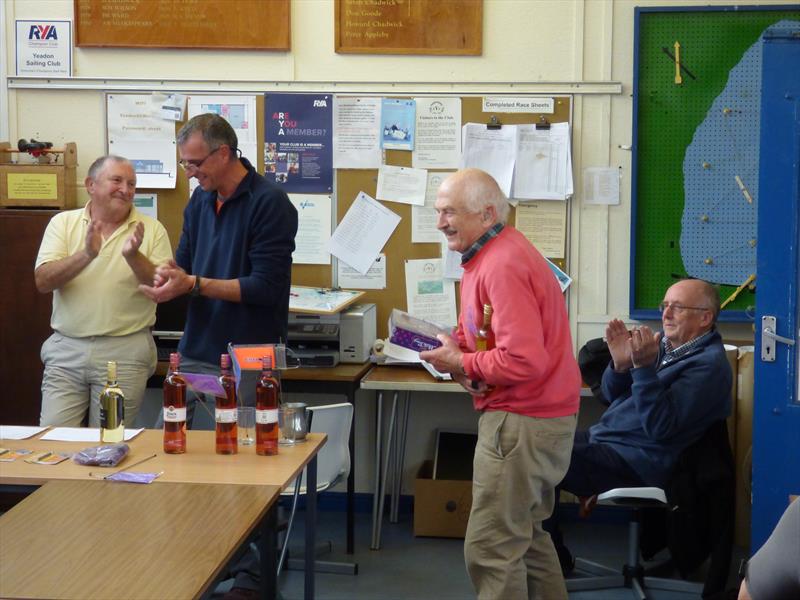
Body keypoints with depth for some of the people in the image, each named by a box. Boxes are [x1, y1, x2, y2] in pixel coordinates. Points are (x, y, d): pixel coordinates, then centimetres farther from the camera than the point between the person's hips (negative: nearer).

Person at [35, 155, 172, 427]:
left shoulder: (151, 229, 4)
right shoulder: (63, 223, 6)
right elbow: (43, 282, -5)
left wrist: (134, 256, -19)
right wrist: (86, 254, -20)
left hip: (125, 352, -1)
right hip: (66, 349, 1)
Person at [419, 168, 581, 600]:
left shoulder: (503, 265, -21)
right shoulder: (491, 255, 12)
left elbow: (524, 361, -28)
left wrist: (461, 363, -14)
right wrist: (457, 347, 0)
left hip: (522, 420, -11)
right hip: (538, 416, 11)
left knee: (491, 549, -5)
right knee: (526, 537, 20)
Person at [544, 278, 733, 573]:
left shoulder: (708, 364, -14)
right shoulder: (664, 342, 12)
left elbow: (660, 427, -22)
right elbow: (611, 395, 14)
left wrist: (643, 366, -26)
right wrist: (620, 365, -6)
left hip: (636, 461, -9)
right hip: (601, 436, 9)